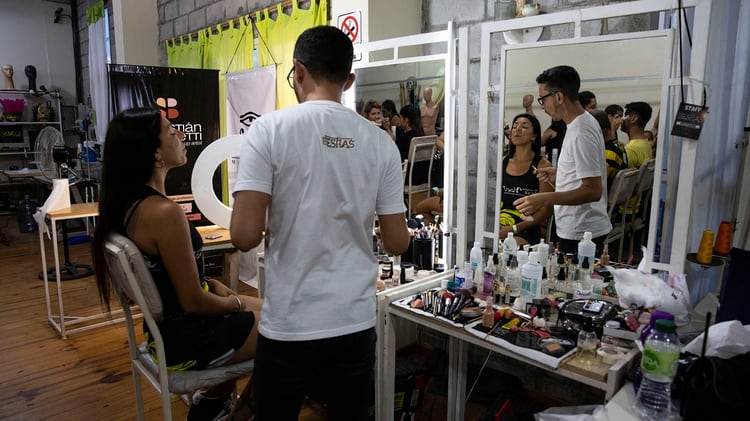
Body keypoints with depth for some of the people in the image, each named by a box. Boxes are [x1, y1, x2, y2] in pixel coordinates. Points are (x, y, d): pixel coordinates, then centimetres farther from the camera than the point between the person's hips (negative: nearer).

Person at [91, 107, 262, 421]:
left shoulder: (129, 202, 0)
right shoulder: (164, 212, -29)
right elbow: (193, 302, -23)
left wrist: (212, 284, 5)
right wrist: (235, 303, -5)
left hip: (166, 324, 9)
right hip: (186, 337, -9)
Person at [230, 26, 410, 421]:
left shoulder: (269, 129, -11)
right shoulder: (380, 142, -2)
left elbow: (244, 236, -16)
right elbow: (397, 243, 1)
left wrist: (271, 227, 6)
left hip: (289, 325, -2)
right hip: (355, 322, 3)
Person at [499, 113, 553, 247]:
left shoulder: (542, 166, 0)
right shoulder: (502, 163, 13)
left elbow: (545, 211, -3)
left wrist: (513, 229, -12)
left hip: (525, 233, -4)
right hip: (497, 230, 4)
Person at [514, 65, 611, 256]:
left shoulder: (581, 132, -21)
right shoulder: (584, 122, 11)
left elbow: (593, 190, -25)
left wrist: (545, 199, -33)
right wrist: (559, 175, 12)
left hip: (580, 235, -10)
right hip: (577, 229, 10)